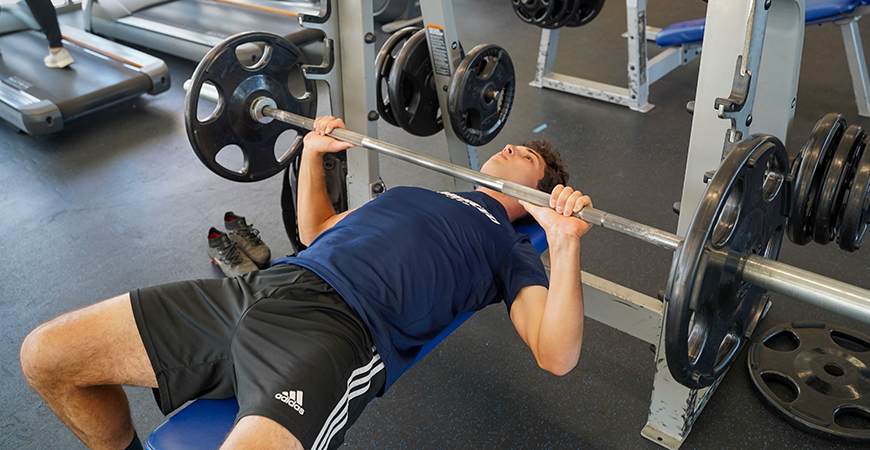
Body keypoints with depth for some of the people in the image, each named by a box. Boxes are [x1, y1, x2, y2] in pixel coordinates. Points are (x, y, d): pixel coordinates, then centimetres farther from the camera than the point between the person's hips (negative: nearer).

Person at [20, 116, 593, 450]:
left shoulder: (511, 247, 14)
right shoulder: (414, 195, 32)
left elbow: (557, 355, -3)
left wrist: (565, 241, -13)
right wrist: (313, 154, 34)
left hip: (340, 327, -6)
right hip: (268, 284, 7)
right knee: (46, 356, 3)